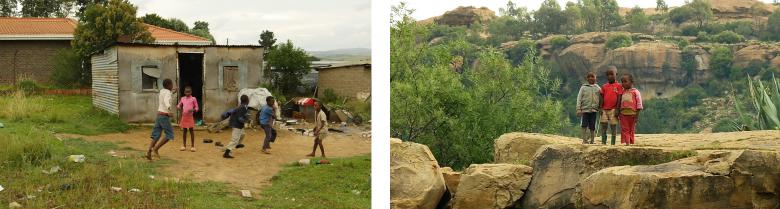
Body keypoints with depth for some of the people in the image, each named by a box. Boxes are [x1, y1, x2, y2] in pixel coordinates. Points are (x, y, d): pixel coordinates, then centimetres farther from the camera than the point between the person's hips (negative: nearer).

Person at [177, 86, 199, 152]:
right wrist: (178, 107, -9)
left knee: (191, 131, 1)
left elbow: (196, 108, 0)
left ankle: (193, 146, 7)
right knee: (184, 131, 10)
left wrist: (193, 110, -21)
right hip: (184, 116, 3)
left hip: (190, 117, -3)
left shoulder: (193, 99, -2)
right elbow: (179, 105, 15)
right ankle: (184, 146, 18)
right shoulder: (182, 98, 8)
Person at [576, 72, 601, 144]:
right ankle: (584, 140, -1)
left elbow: (600, 99, 10)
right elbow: (579, 98, 2)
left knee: (592, 126, 3)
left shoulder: (598, 88, 9)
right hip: (585, 109, -1)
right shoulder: (583, 87, 5)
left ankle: (592, 140, 12)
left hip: (594, 110, 1)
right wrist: (578, 109, -5)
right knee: (584, 125, -8)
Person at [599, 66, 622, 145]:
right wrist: (601, 108, 1)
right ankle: (603, 142, 8)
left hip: (613, 110, -3)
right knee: (603, 126, 2)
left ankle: (613, 143, 7)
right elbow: (602, 98, 8)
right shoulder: (604, 86, 9)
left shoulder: (618, 86, -2)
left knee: (613, 126, 2)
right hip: (604, 109, 3)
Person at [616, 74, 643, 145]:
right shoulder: (622, 92, 9)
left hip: (632, 114, -3)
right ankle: (627, 143, -8)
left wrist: (637, 115, -10)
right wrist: (618, 113, 10)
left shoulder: (635, 92, -4)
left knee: (632, 130, 7)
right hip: (623, 114, 3)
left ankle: (631, 143, 14)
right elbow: (619, 103, 15)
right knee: (624, 129, -4)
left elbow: (639, 104, -6)